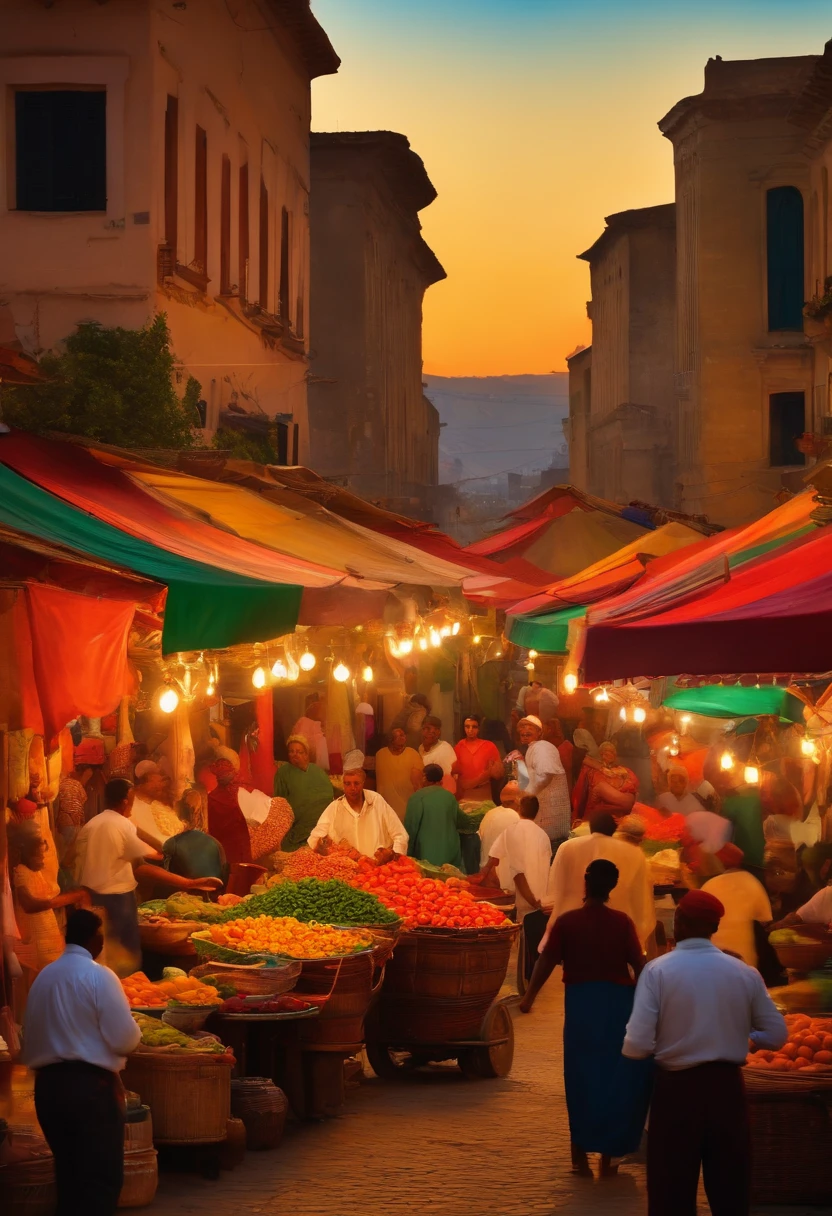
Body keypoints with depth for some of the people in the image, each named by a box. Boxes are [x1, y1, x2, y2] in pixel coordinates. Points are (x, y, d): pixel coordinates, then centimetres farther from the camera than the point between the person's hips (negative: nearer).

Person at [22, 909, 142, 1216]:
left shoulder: (43, 977, 9)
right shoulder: (98, 976, -9)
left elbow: (32, 1037, 11)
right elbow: (125, 1038, -13)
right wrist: (134, 1035, 8)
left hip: (47, 1083, 7)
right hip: (90, 1085, -7)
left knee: (67, 1169, 15)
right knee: (103, 1176, -3)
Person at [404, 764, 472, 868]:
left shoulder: (417, 797, -7)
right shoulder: (449, 796, 9)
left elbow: (410, 828, -7)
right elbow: (465, 823, 23)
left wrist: (408, 855, 1)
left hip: (426, 856, -4)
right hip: (450, 853, 4)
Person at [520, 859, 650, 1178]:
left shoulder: (567, 922, -4)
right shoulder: (622, 923, -4)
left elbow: (546, 961, -5)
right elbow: (639, 966, -6)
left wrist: (529, 996, 6)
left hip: (581, 1002, 0)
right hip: (619, 1001, 0)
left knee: (581, 1080, 10)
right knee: (617, 1080, 9)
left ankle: (580, 1152, 11)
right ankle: (608, 1154, 10)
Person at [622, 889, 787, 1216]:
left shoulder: (658, 971, -11)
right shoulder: (745, 973, -2)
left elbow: (637, 1046, -16)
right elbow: (777, 1037, 5)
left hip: (676, 1088, -3)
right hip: (728, 1087, 3)